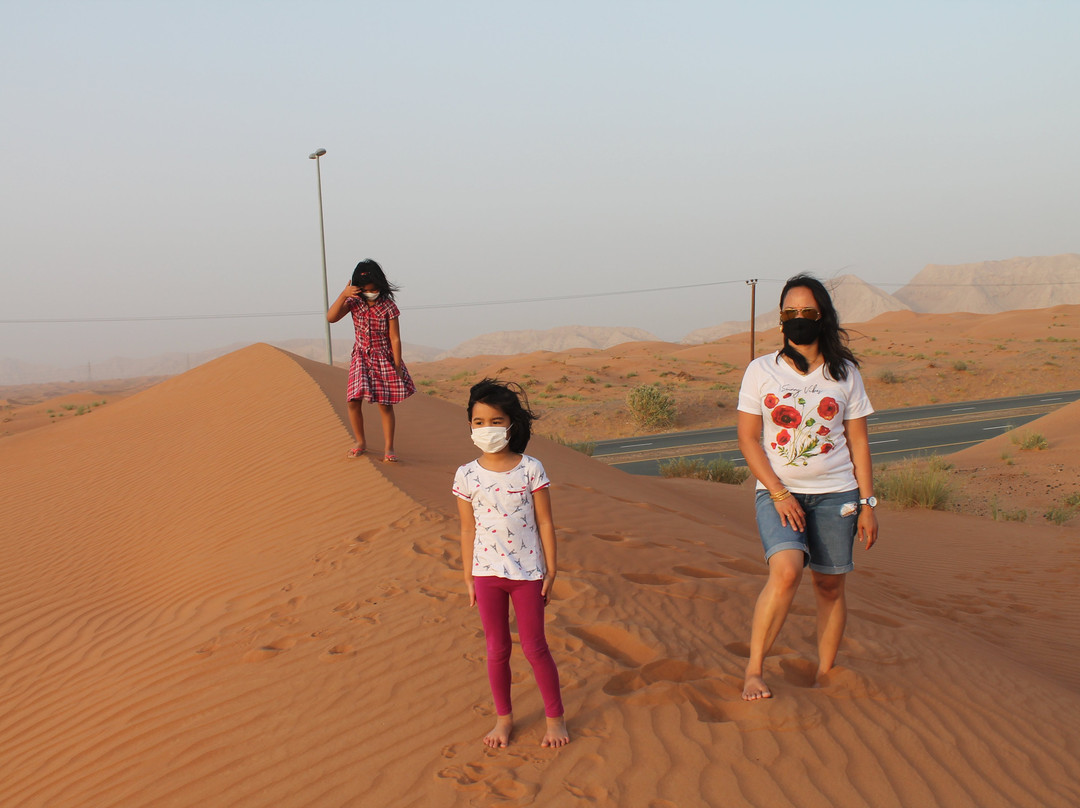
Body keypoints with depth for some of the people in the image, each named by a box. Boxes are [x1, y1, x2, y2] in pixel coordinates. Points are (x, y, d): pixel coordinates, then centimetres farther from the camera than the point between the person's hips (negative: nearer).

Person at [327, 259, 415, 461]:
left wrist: (397, 367, -8)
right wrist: (343, 295, -22)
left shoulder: (388, 307, -11)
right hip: (361, 358, 3)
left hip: (384, 359, -3)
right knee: (354, 401, -6)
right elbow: (331, 317, -11)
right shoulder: (355, 302, -2)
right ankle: (360, 442, 15)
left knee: (385, 405, -2)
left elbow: (395, 339, -9)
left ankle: (388, 448, 8)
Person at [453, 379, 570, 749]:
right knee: (496, 649, 13)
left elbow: (545, 523, -3)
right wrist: (469, 579, 5)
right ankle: (503, 717, 30)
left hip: (527, 571, -2)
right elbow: (468, 530, 3)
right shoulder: (467, 476, -4)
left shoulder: (530, 469, -8)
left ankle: (555, 717, 24)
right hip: (487, 572, 2)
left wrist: (550, 570, -4)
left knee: (534, 647, 7)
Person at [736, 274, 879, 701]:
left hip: (835, 494, 2)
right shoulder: (761, 371, 0)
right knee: (786, 571, -23)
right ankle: (753, 670, -13)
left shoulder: (845, 374, 5)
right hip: (777, 492, -2)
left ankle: (824, 677, 20)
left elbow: (858, 442, 8)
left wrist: (867, 503, 4)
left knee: (830, 585, 5)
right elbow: (748, 438, -1)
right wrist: (778, 494, -10)